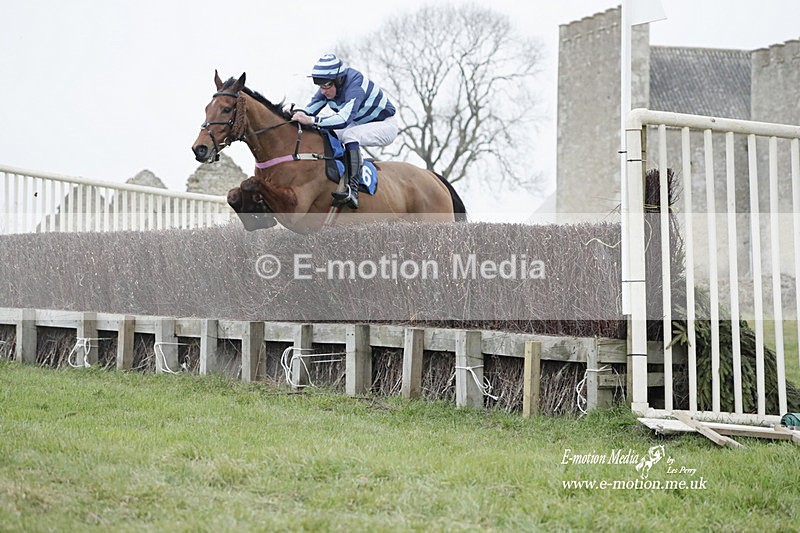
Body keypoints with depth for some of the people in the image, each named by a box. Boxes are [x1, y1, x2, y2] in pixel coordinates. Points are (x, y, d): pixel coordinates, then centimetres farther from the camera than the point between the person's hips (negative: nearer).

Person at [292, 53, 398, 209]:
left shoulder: (355, 86, -35)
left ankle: (352, 190, -41)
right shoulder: (327, 89, -11)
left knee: (349, 135, -35)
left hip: (385, 125, -8)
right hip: (360, 125, 8)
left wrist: (312, 120, -54)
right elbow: (309, 110, -11)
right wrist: (297, 115, -33)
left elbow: (345, 119, -47)